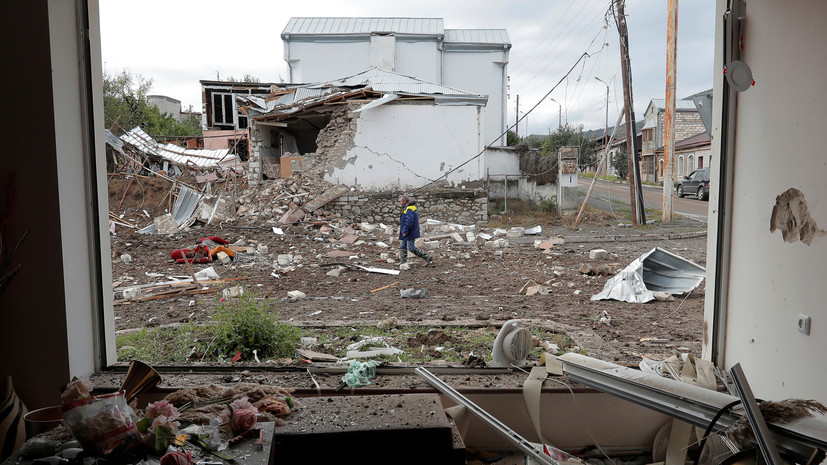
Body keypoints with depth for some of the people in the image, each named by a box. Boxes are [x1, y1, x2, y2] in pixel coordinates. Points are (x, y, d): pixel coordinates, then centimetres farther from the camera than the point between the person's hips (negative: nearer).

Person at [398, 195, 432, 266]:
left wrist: (405, 231, -23)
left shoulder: (409, 209, -20)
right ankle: (403, 262, 17)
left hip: (410, 233, -11)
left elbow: (409, 221, -29)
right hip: (406, 234, 11)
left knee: (411, 248, -7)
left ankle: (427, 257, -2)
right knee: (402, 247, 13)